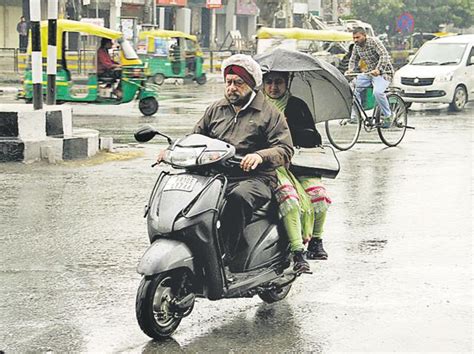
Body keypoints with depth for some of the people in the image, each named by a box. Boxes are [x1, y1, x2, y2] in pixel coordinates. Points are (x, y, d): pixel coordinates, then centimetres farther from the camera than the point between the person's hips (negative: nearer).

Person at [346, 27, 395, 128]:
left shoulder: (374, 42, -18)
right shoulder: (357, 46, 4)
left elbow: (384, 56, -28)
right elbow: (353, 60, 13)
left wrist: (378, 69, -41)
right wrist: (351, 69, -10)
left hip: (383, 72, -7)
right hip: (369, 72, 7)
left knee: (377, 92, -32)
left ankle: (388, 116, -15)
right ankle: (355, 116, -1)